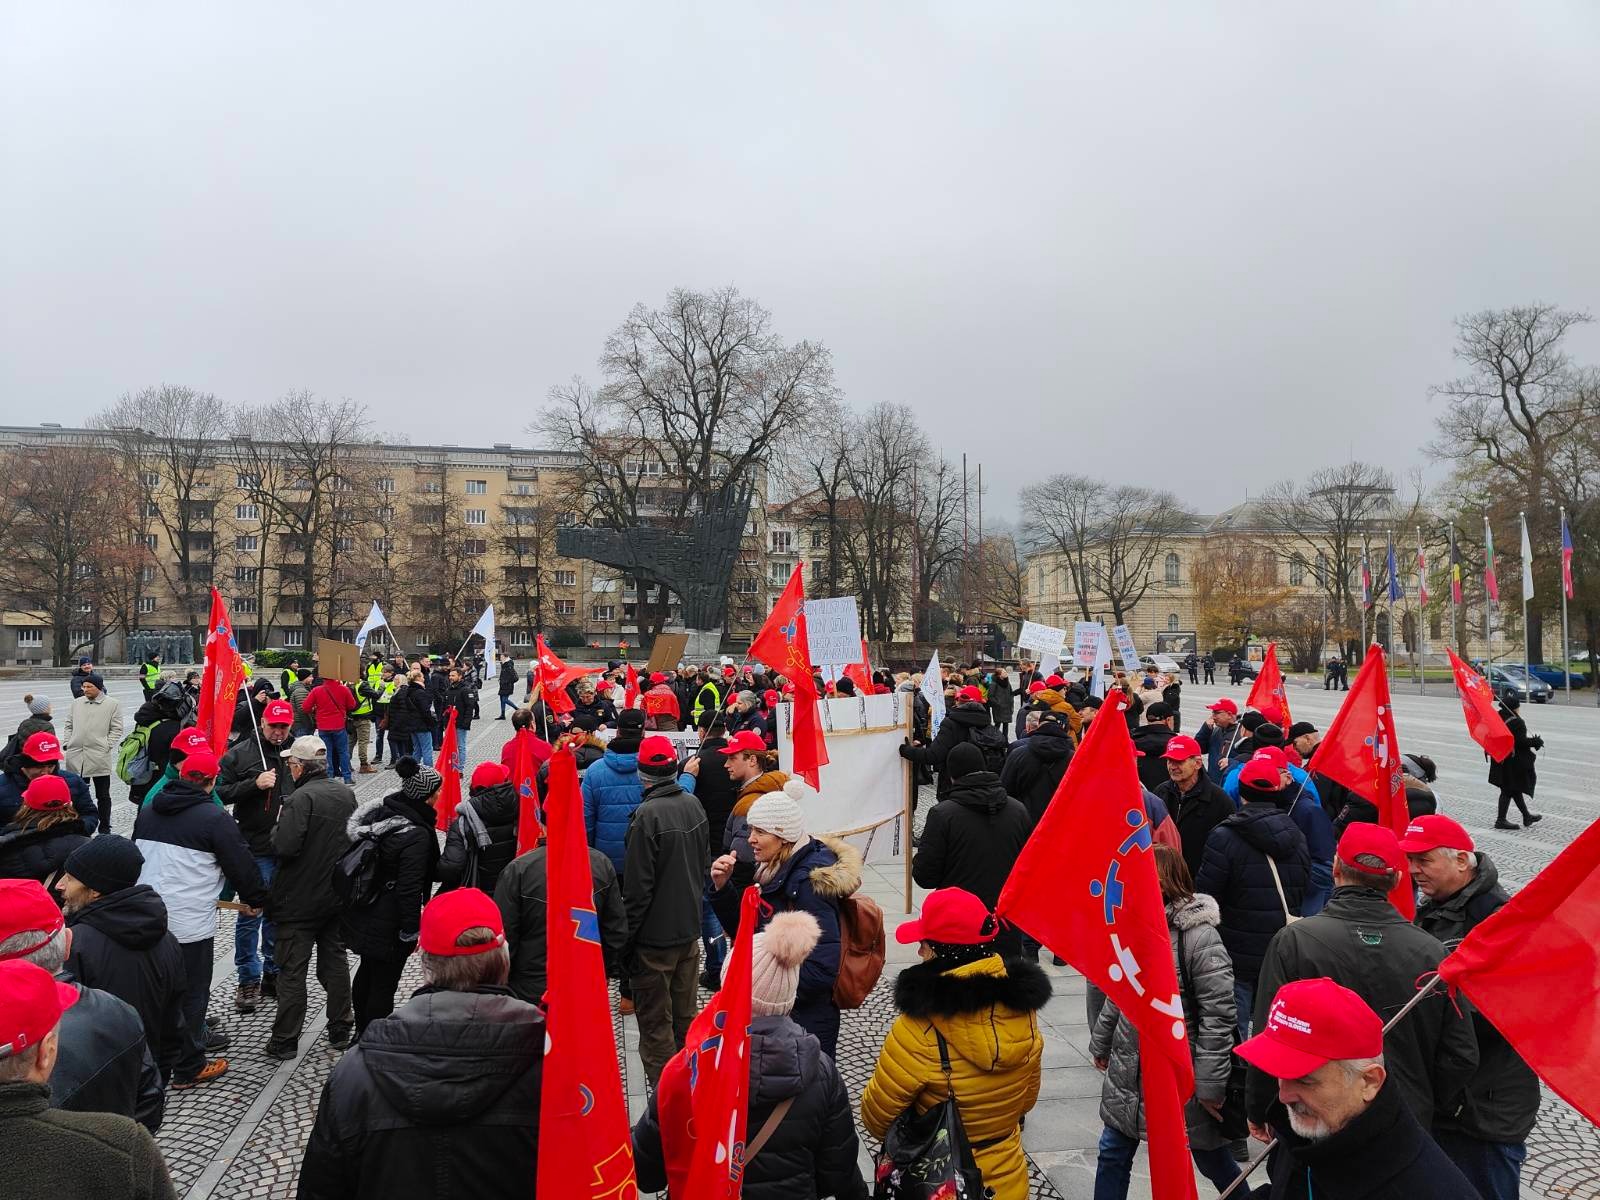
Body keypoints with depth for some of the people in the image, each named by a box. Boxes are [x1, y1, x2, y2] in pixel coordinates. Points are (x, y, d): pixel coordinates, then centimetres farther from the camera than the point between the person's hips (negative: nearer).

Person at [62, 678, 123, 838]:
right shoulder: (76, 703, 12)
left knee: (103, 795, 5)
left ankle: (104, 828, 15)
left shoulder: (113, 704, 0)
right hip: (76, 755, 4)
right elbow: (69, 726, 16)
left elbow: (116, 729, -1)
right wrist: (66, 743, 4)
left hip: (100, 757, -4)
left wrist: (107, 746, -10)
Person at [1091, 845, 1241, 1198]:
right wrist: (1101, 1044, 21)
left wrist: (1210, 1086, -18)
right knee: (1112, 1155, 13)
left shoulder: (1200, 938, -21)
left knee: (1211, 1158, 14)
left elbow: (1218, 1016, -20)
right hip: (1128, 1075, 6)